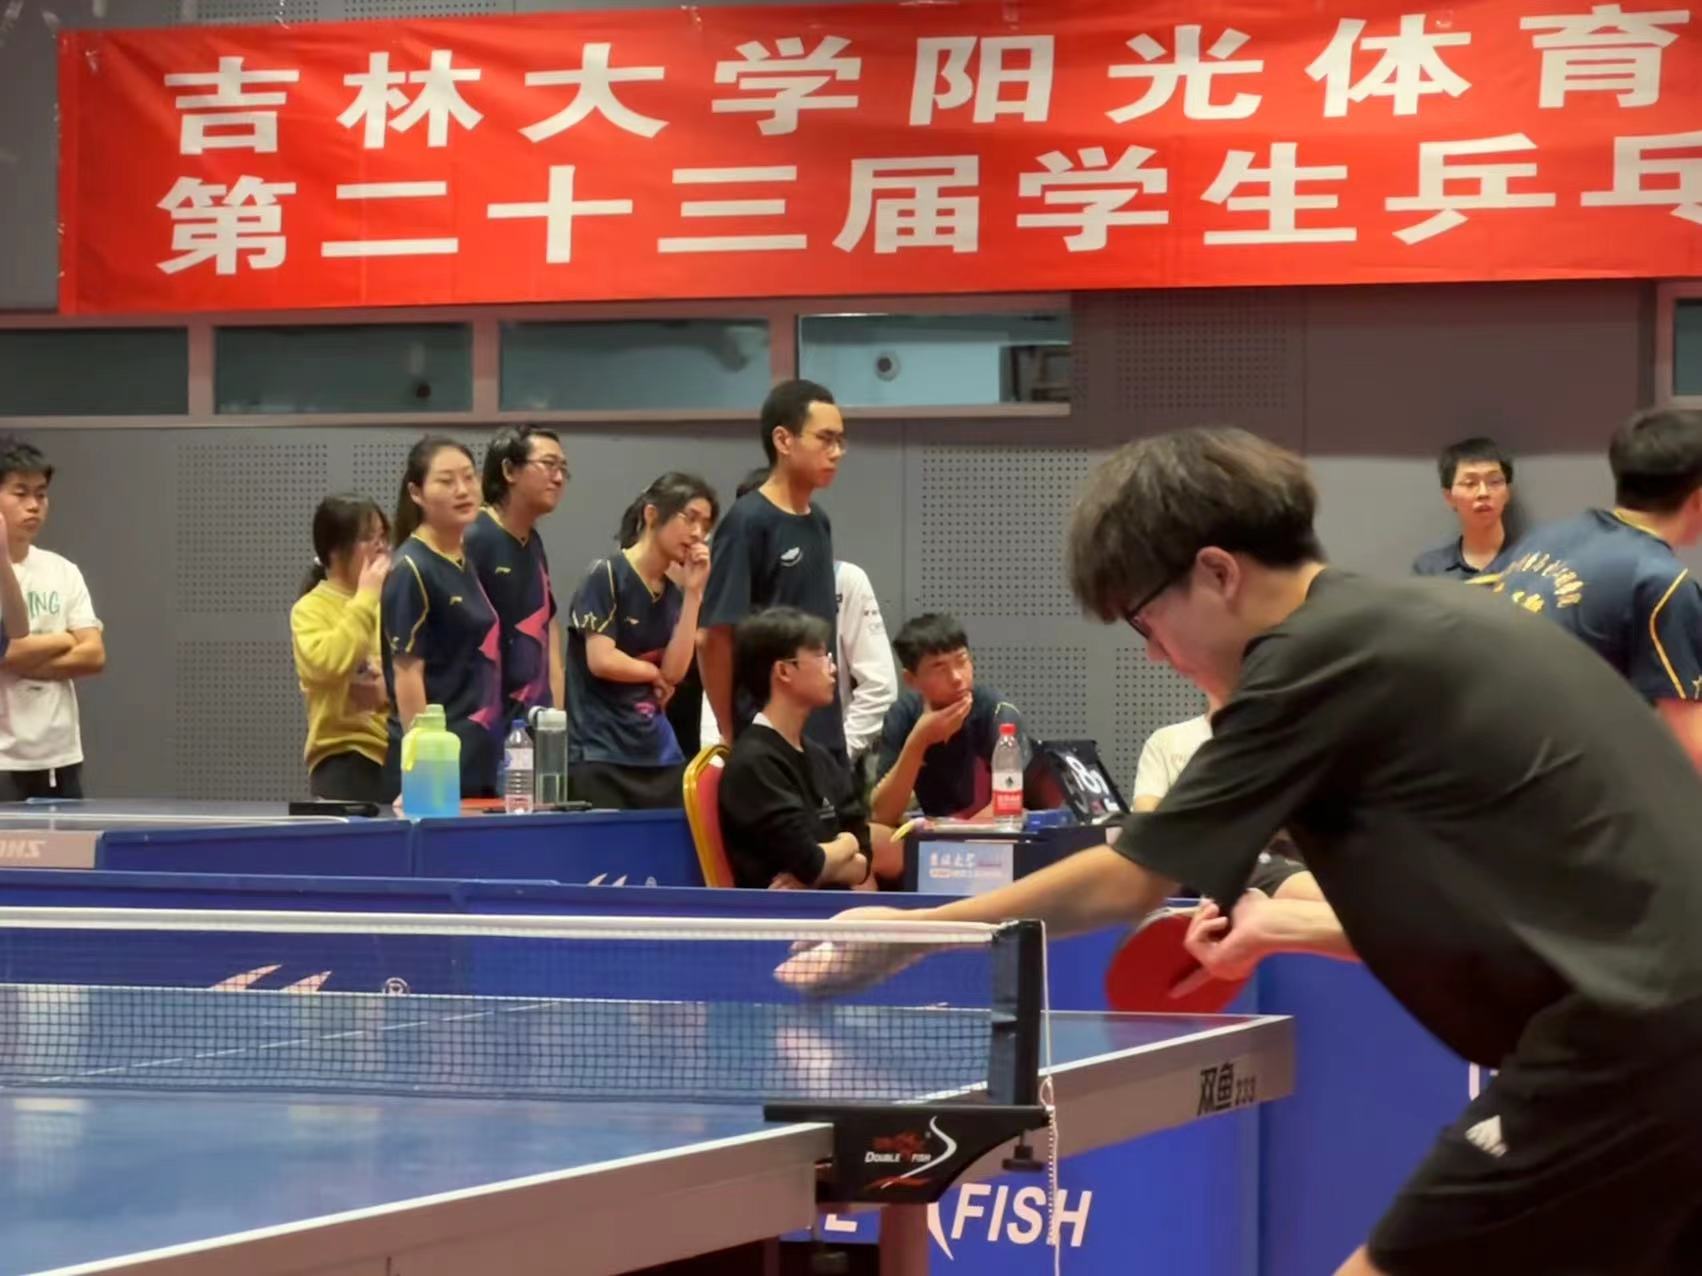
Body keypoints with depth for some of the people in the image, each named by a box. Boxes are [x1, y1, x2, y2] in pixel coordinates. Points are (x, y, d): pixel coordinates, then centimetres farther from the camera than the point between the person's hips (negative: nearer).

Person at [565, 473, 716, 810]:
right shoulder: (607, 575, -6)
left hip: (659, 755, 6)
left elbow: (675, 671, 1)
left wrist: (693, 592, -2)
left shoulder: (674, 590, 13)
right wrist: (654, 673, 2)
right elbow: (602, 661, -15)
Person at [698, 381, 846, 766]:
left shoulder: (818, 523, 12)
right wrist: (732, 741, -11)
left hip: (824, 738, 8)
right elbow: (714, 638, -13)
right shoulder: (747, 523, -12)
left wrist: (833, 725, 14)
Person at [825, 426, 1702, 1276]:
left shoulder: (1319, 653, -6)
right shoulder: (1411, 627, 19)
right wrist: (1292, 928, 26)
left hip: (1625, 1044, -9)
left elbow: (1122, 887, 0)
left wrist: (907, 933, 11)